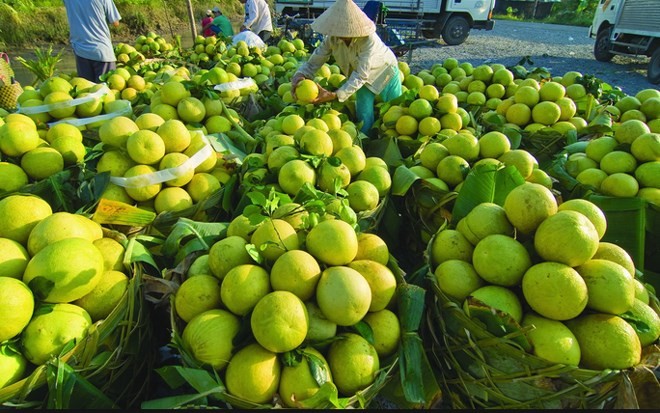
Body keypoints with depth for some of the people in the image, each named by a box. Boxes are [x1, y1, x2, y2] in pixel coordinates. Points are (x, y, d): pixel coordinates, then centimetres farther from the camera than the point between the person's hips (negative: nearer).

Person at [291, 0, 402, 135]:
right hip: (364, 76, 3)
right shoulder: (331, 38, -26)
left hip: (385, 71, -3)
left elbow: (361, 75, -42)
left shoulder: (368, 39, -39)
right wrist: (299, 76, -46)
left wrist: (334, 95, -53)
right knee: (364, 116, -4)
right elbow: (313, 62, -23)